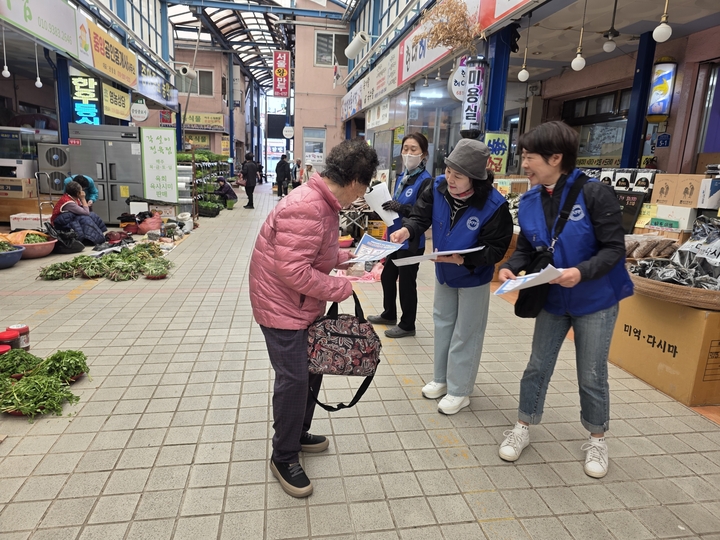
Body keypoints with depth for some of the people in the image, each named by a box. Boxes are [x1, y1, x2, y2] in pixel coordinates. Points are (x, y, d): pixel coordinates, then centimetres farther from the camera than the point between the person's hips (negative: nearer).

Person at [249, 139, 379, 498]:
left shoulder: (325, 203, 5)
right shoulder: (306, 209, -29)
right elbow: (293, 270, -31)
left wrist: (343, 257, 11)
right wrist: (340, 288, -22)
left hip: (305, 306, 10)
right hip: (282, 307, -10)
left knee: (311, 370, 19)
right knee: (294, 381, -2)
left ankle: (298, 433, 39)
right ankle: (283, 457, 19)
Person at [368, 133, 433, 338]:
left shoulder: (426, 181, -15)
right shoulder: (402, 177, 8)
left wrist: (401, 208, -30)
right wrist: (386, 205, 0)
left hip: (411, 241, -8)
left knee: (406, 282, 4)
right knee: (387, 276, 19)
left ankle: (407, 325, 23)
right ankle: (389, 314, 41)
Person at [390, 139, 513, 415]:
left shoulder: (494, 205, -30)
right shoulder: (438, 188, -17)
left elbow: (496, 249, -27)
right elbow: (421, 215, -13)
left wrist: (463, 259, -40)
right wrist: (406, 229, -35)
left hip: (473, 278, -6)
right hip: (443, 272, 6)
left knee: (466, 334, 7)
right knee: (442, 323, 20)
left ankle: (459, 391, 25)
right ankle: (441, 378, 39)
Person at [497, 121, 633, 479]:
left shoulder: (594, 193, -20)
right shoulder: (530, 201, -5)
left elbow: (614, 249, -20)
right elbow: (526, 248, 2)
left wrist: (581, 272, -35)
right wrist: (510, 268, -18)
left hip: (596, 301, -4)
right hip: (552, 300, 4)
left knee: (591, 375, 9)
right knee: (537, 367, 12)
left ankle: (597, 440, 33)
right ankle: (523, 427, 31)